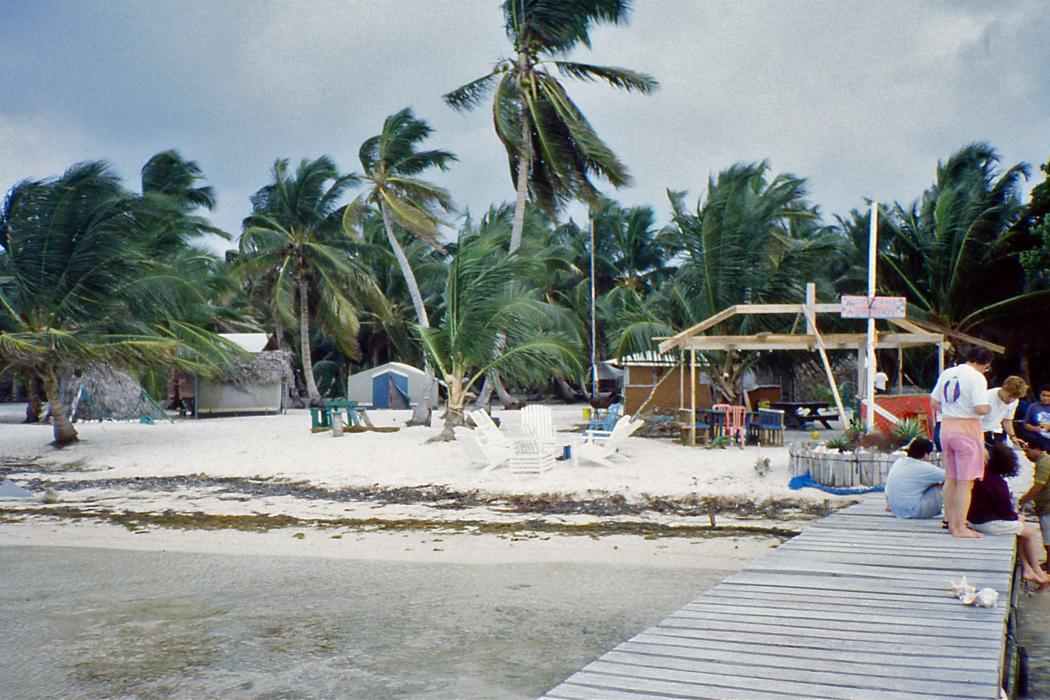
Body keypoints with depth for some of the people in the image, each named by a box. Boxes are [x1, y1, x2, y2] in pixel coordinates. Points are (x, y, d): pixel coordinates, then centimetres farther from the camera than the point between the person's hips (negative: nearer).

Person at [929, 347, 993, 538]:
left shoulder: (946, 374, 10)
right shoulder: (976, 377, -12)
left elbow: (934, 403, 12)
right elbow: (980, 408, -20)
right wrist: (988, 408, 1)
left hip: (946, 428, 7)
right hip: (967, 431, -7)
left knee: (950, 479, 15)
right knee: (966, 482, -2)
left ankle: (951, 523, 22)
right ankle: (960, 527, -1)